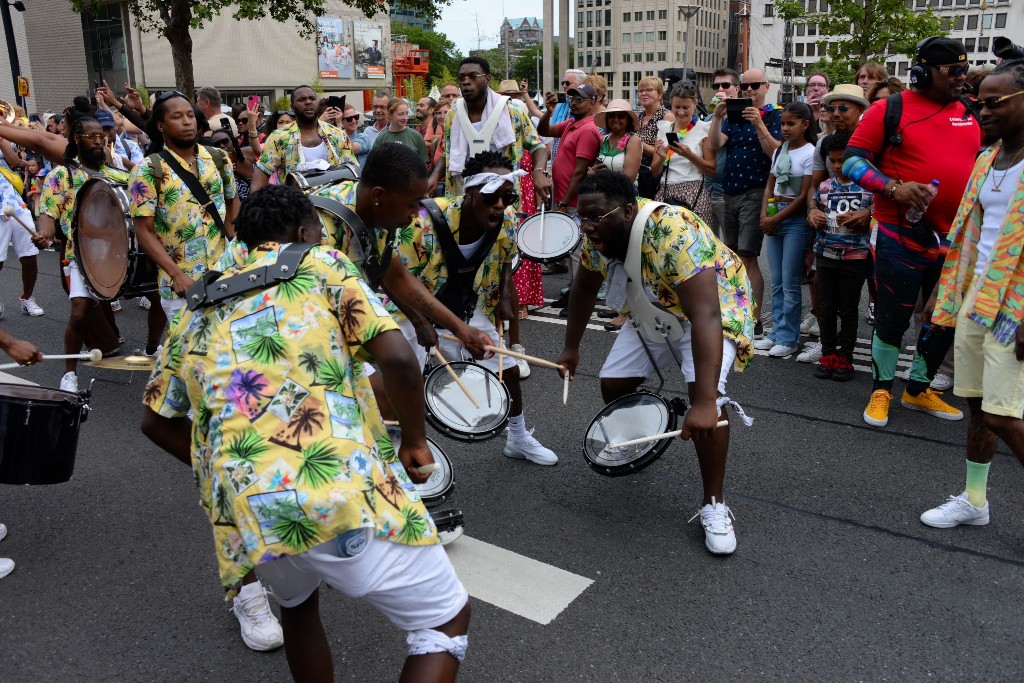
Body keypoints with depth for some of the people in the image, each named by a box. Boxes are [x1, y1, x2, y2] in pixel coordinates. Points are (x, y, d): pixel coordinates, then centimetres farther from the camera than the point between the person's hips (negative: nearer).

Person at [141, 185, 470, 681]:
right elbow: (397, 360, -6)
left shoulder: (199, 311, 22)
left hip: (244, 511, 6)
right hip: (345, 494, -5)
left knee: (298, 604, 37)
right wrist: (415, 441, 8)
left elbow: (156, 421, 26)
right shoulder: (322, 265, 9)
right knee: (447, 621, 13)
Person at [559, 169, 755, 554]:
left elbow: (704, 316, -45)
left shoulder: (676, 234, -38)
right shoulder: (598, 236, -16)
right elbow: (584, 289, 3)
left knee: (705, 394, -27)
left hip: (714, 305, -6)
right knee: (613, 384, -1)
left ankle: (714, 505, -10)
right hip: (653, 309, 7)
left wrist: (705, 402, -51)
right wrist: (571, 349, 9)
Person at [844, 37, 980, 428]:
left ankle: (919, 389, 30)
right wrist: (894, 188, -20)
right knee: (893, 316, 2)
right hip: (902, 234, -6)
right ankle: (881, 389, 20)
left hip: (954, 237, 6)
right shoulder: (889, 109, -5)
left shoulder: (971, 114, 10)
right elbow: (852, 160, -8)